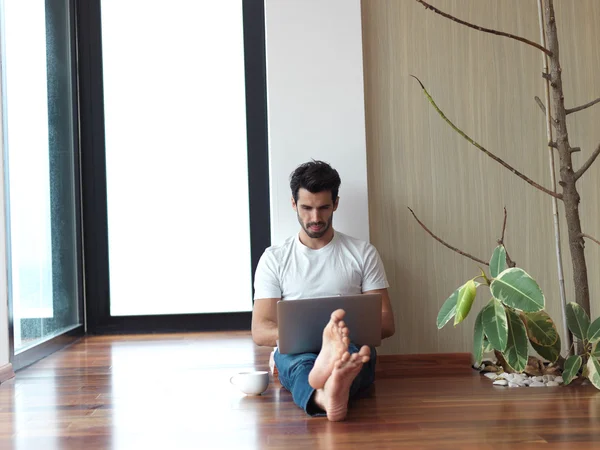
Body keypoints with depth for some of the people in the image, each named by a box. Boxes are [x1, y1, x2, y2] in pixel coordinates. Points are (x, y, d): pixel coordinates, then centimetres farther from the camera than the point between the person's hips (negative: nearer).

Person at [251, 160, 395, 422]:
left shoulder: (363, 253, 15)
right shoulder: (274, 258, 14)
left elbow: (386, 323, 11)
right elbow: (260, 331, 6)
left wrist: (353, 330, -13)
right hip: (294, 351, 0)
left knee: (352, 349, -37)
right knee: (300, 360, -38)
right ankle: (325, 397, -73)